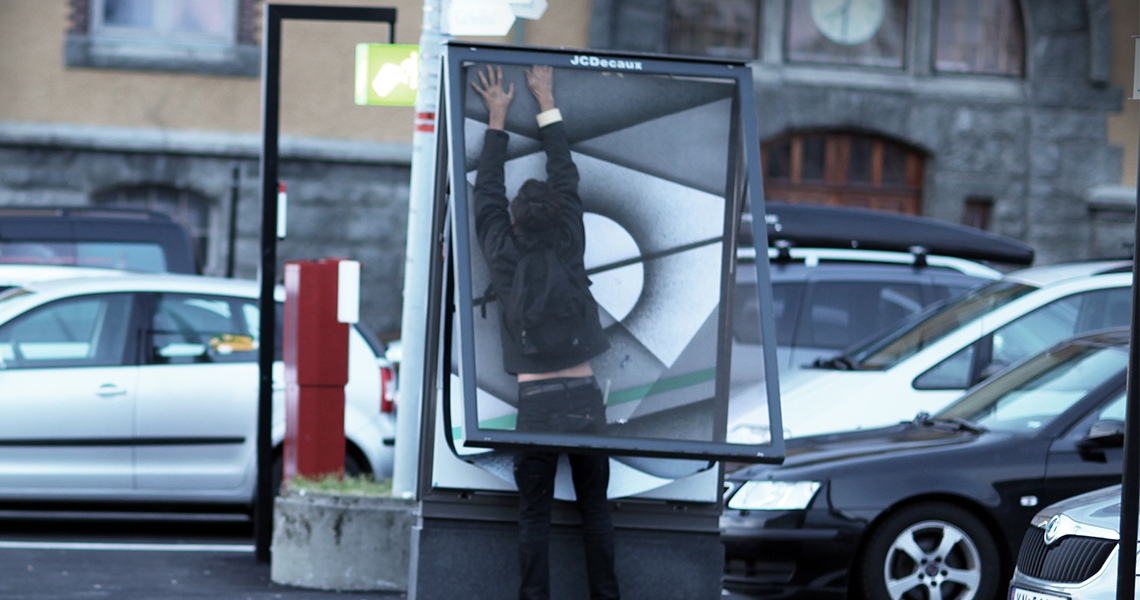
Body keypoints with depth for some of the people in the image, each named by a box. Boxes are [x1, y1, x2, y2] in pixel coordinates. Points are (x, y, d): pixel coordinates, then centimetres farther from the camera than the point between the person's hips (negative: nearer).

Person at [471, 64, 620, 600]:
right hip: (585, 398, 1)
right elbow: (565, 176, 12)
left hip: (536, 404, -1)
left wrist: (497, 117, 21)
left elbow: (487, 192, 12)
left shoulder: (504, 256, -1)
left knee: (535, 514, 2)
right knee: (595, 509, 9)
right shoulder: (570, 248, 2)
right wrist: (546, 103, 22)